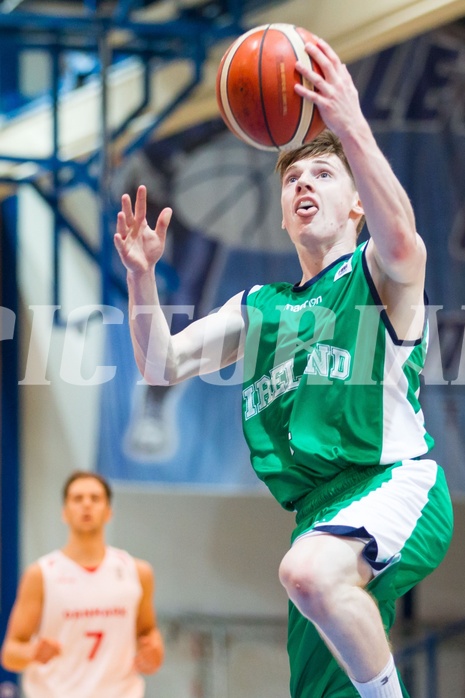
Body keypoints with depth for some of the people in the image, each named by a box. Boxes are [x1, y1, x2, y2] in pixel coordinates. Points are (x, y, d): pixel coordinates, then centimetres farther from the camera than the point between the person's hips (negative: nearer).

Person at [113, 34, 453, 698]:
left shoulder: (377, 273, 6)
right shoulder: (258, 307, 23)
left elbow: (400, 238, -20)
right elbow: (163, 365, 15)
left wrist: (351, 130, -33)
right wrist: (142, 274, -1)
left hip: (397, 481, -6)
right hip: (321, 512, 7)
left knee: (309, 570, -37)